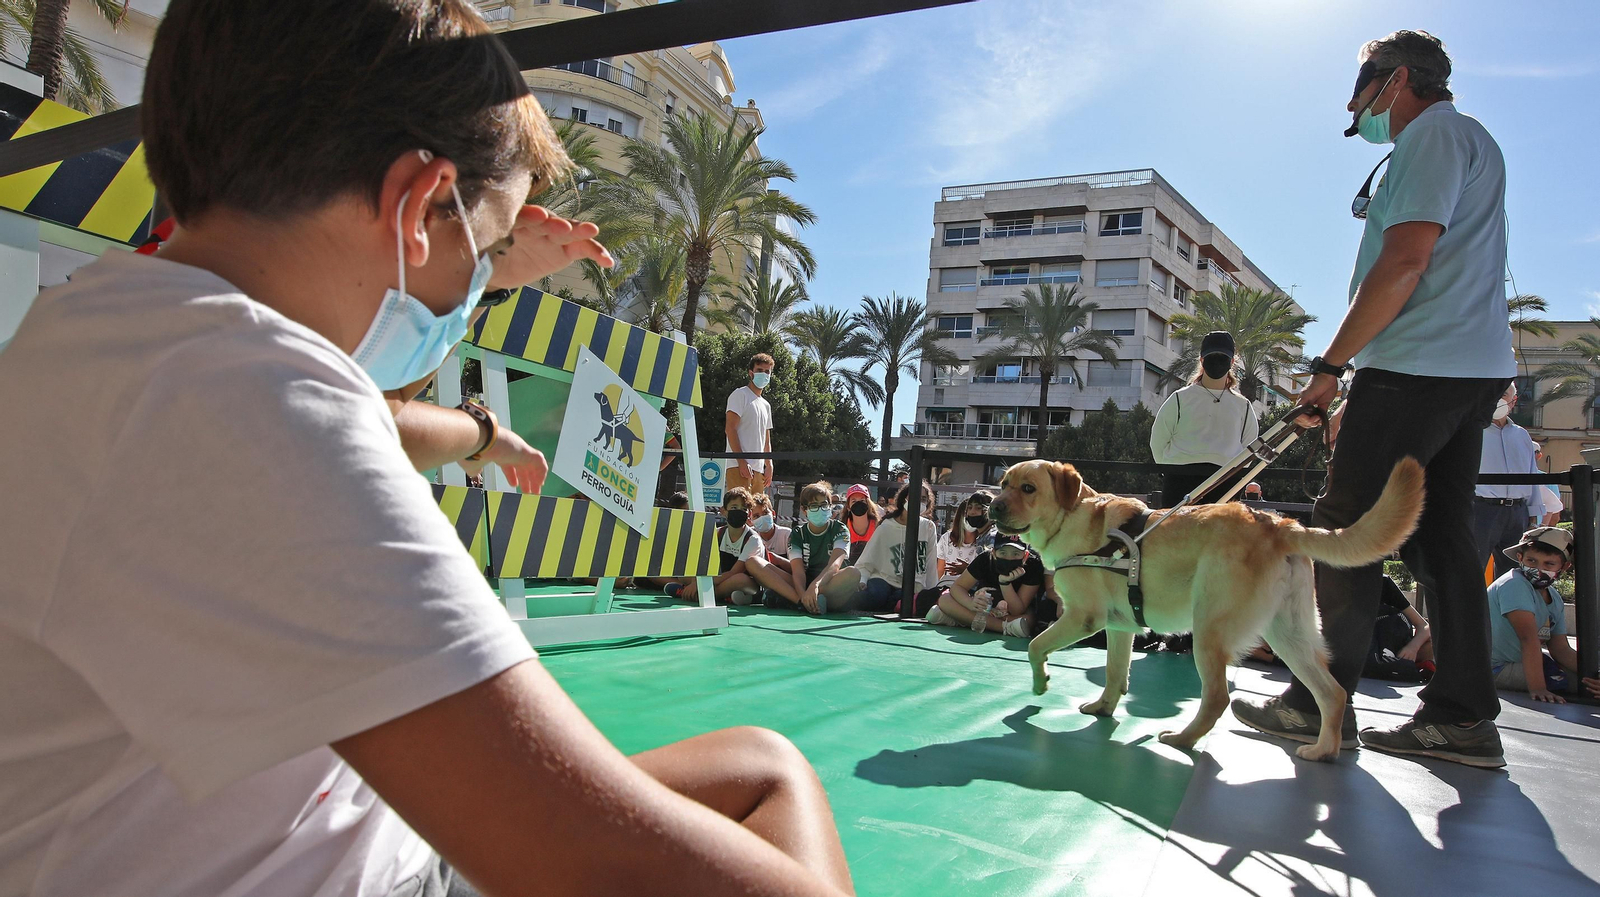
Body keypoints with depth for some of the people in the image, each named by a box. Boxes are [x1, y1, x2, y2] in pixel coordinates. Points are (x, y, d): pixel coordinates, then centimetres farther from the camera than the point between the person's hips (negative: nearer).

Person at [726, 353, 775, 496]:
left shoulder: (766, 405, 24)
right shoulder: (740, 395, 0)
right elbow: (730, 429, -10)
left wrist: (769, 466, 14)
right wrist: (742, 462, -18)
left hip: (758, 468, 8)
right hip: (739, 467, -8)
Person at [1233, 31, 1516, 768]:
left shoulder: (1433, 133, -4)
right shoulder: (1466, 143, 27)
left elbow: (1404, 265, -17)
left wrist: (1330, 365, -13)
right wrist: (1360, 391, 22)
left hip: (1421, 368, -10)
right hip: (1471, 371, 10)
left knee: (1343, 531, -7)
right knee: (1439, 538, 7)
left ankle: (1320, 705, -2)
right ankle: (1463, 717, 10)